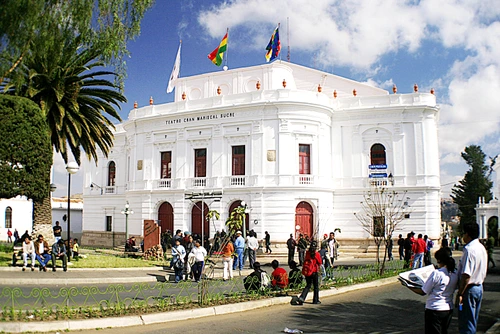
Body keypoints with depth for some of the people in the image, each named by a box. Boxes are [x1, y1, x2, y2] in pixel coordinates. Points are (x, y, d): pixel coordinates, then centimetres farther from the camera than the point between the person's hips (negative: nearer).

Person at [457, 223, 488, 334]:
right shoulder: (482, 248, 9)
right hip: (479, 287, 10)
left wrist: (460, 293, -21)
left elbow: (466, 275, -25)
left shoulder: (469, 249, -21)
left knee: (465, 324, -2)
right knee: (473, 322, 19)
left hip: (469, 288, -9)